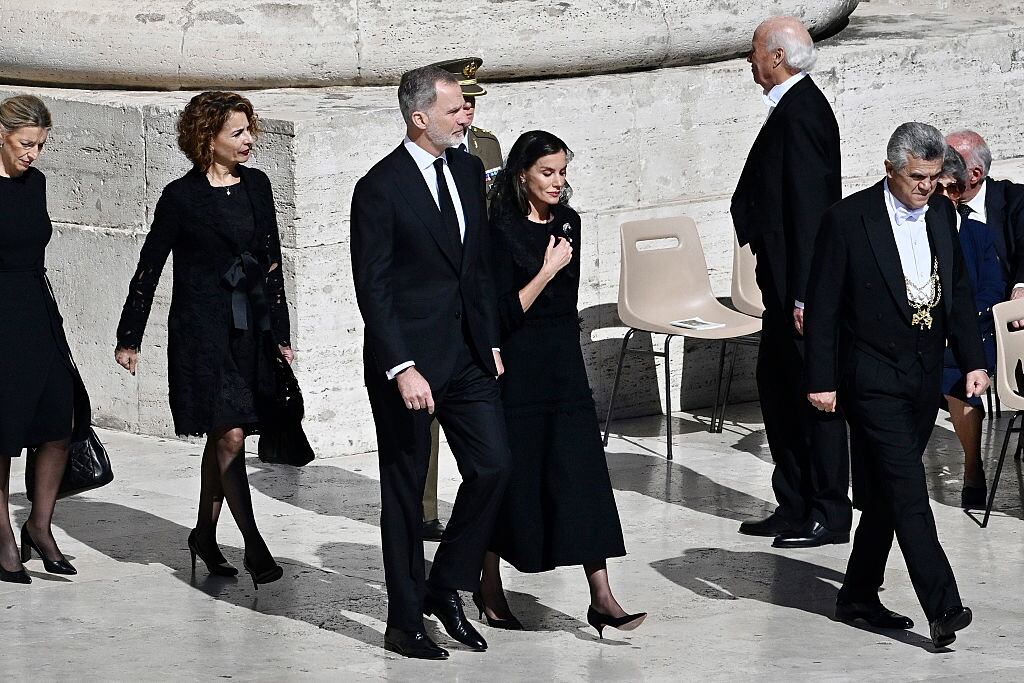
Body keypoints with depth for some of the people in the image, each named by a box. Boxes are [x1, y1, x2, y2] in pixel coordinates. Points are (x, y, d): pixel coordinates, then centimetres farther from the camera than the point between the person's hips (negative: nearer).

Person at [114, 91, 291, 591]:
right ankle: (254, 547, -11)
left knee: (222, 437, 11)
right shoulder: (182, 197, -7)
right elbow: (149, 268, -1)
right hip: (201, 329, -5)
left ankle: (205, 536, 24)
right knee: (230, 435, -12)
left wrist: (279, 333, 12)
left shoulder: (256, 185, 8)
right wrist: (129, 338, 1)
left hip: (250, 325, 5)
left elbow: (272, 261, 13)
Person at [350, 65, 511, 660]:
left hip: (468, 354, 6)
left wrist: (492, 341, 12)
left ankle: (446, 587, 19)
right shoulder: (381, 188, -14)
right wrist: (402, 368, -20)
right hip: (408, 356, -6)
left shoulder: (468, 170, 7)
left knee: (493, 466, 2)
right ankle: (406, 621, 14)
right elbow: (373, 287, -15)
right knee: (405, 488, 4)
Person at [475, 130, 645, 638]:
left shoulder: (567, 223, 8)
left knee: (583, 473, -3)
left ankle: (601, 597, -6)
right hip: (518, 371, -5)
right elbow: (505, 314, -15)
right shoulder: (503, 231, -11)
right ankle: (490, 590, 21)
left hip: (564, 364, 5)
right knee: (510, 477, 4)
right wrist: (547, 271, -17)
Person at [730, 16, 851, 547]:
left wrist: (803, 295, -23)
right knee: (776, 385, 14)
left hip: (801, 282, -10)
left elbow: (807, 206, -22)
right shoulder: (792, 107, 13)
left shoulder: (799, 113, -18)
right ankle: (794, 506, 21)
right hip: (787, 283, 11)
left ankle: (829, 515, 4)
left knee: (813, 392, -3)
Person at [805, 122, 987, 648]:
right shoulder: (848, 219, -10)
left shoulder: (941, 214, 7)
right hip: (874, 380, -6)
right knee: (907, 489, -12)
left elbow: (959, 291, 16)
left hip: (925, 377, 6)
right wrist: (821, 381, -10)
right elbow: (823, 306, -7)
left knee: (885, 493, 12)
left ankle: (859, 595, 23)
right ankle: (942, 608, -17)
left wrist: (973, 362, 9)